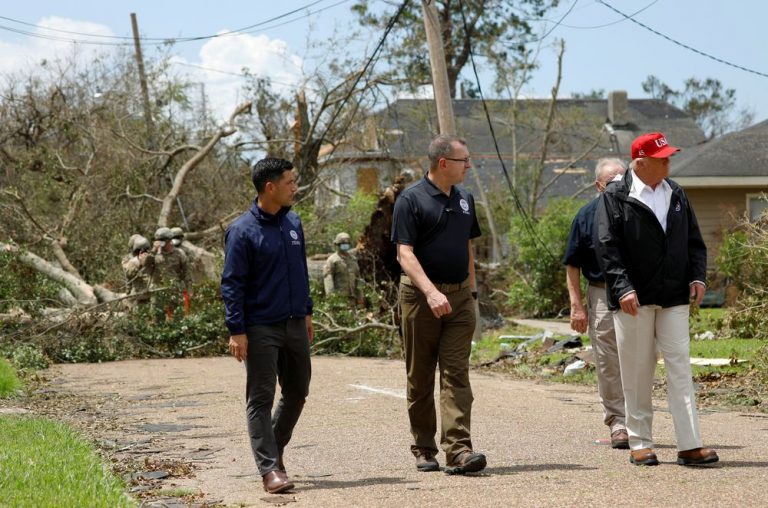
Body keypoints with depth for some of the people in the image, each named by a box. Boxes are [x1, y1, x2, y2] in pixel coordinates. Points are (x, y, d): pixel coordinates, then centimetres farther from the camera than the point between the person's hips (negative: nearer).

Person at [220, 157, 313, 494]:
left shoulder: (293, 223, 8)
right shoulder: (243, 231, -11)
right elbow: (232, 284, -11)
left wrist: (306, 312, 19)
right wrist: (236, 331, -15)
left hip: (295, 325, 7)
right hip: (261, 329, -7)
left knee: (297, 392, 14)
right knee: (261, 399, -3)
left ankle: (274, 446, 33)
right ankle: (270, 468, -2)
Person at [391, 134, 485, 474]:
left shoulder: (464, 200, 13)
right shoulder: (411, 200, -7)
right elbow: (405, 254, -14)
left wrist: (472, 291, 17)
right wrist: (431, 292, -26)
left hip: (459, 296, 4)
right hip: (421, 296, -4)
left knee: (456, 374, -6)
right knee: (420, 378, 5)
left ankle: (458, 450, -14)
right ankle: (423, 450, 16)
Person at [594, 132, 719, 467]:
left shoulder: (676, 195, 14)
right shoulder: (615, 198, -3)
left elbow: (694, 240, 18)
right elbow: (607, 247, -10)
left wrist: (698, 276, 2)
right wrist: (623, 288, -19)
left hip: (674, 299, 4)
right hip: (634, 299, -4)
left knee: (680, 367, -2)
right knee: (637, 373, 2)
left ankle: (690, 446, -4)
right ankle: (639, 443, 12)